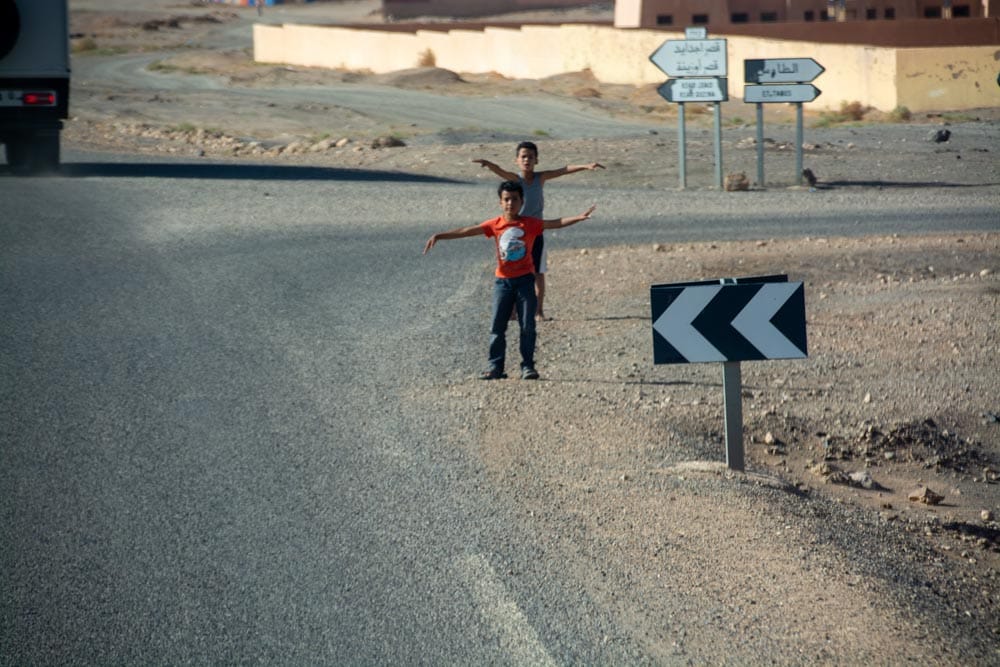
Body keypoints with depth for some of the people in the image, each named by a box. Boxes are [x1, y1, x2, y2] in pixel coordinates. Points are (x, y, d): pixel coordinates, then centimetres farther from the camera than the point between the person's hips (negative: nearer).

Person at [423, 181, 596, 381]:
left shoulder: (531, 224, -4)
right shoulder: (495, 225, 0)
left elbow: (556, 223, -12)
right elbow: (466, 231, -1)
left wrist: (578, 218, -27)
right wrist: (440, 236, -4)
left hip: (525, 280, -1)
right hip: (503, 281, 1)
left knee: (527, 326, 0)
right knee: (497, 327, 1)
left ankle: (527, 366, 7)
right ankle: (496, 366, 7)